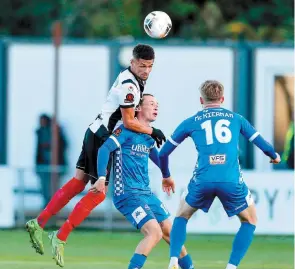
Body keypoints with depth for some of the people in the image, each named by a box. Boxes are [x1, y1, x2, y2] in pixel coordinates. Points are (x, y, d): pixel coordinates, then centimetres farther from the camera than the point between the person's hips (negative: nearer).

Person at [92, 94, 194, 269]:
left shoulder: (149, 136, 14)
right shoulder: (127, 130, -10)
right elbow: (105, 149, -21)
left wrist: (166, 176, 49)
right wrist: (102, 178, -33)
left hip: (146, 193, 8)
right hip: (128, 194, -8)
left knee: (170, 231, 12)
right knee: (154, 232, -21)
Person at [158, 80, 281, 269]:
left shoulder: (191, 122, 17)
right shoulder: (236, 119, 18)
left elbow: (163, 153, 23)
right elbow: (262, 144, 24)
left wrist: (166, 176, 43)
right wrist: (275, 156, 47)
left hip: (203, 181, 1)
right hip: (232, 181, -1)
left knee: (182, 216, 27)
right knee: (250, 221, 22)